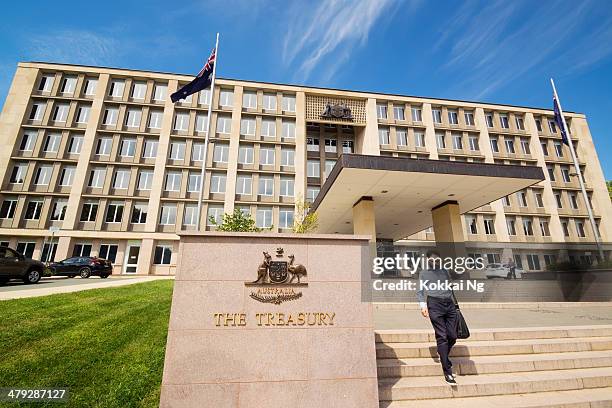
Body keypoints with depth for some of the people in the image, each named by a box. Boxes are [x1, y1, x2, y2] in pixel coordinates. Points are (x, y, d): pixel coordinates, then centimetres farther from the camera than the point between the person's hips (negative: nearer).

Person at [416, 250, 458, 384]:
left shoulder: (445, 272, 20)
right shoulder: (423, 273, 10)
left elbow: (450, 288, 23)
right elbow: (420, 291, 6)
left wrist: (454, 305, 16)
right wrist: (423, 305, -7)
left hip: (449, 304, 4)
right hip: (434, 304, -4)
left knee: (453, 336, 2)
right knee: (442, 337, -6)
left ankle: (443, 356, 30)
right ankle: (447, 372, 0)